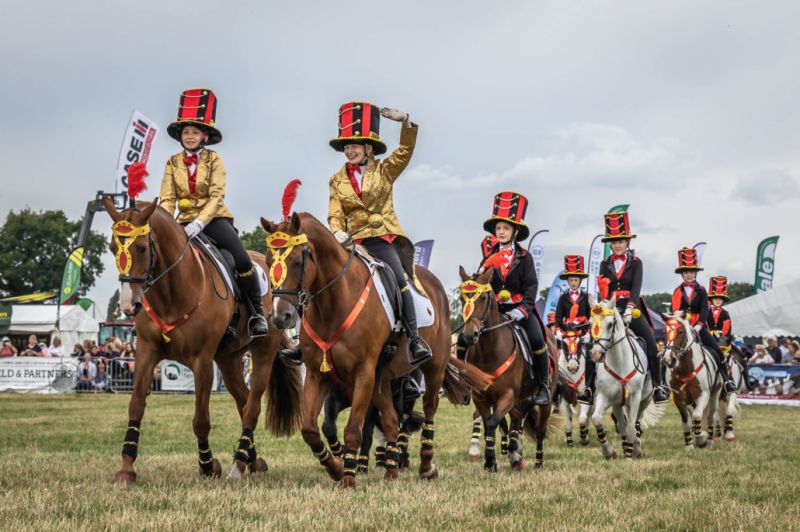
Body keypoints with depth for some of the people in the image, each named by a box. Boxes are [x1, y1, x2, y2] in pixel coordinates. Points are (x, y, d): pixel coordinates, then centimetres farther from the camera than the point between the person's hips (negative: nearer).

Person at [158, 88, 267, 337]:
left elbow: (216, 196, -12)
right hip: (186, 221, 3)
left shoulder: (213, 160, -2)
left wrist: (199, 222, -27)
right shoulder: (173, 163, 7)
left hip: (214, 218, -3)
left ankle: (257, 312, -10)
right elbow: (168, 199, 1)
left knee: (242, 259, -24)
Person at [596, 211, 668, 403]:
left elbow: (636, 288, -10)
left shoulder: (636, 263, 4)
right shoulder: (605, 264, 10)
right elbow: (603, 290, 2)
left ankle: (658, 386, -4)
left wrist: (629, 308, -26)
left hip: (632, 308, -1)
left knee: (651, 344, -14)